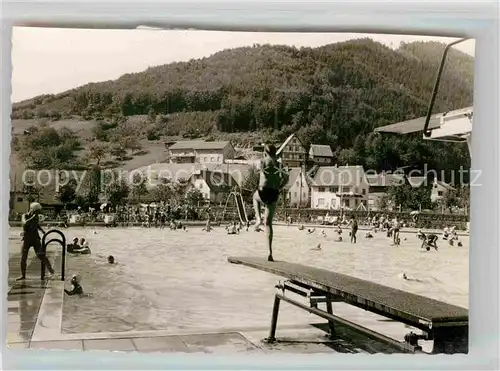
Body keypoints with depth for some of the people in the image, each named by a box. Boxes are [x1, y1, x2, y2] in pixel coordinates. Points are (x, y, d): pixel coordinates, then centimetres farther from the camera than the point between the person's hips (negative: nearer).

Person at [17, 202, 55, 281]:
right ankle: (23, 275, 10)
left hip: (35, 239, 1)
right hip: (26, 239, -1)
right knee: (23, 257, -1)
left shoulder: (36, 217, 2)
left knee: (41, 255, -9)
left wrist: (42, 230, 9)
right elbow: (25, 223, -31)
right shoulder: (24, 216, -8)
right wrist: (33, 217, -32)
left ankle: (51, 270, -3)